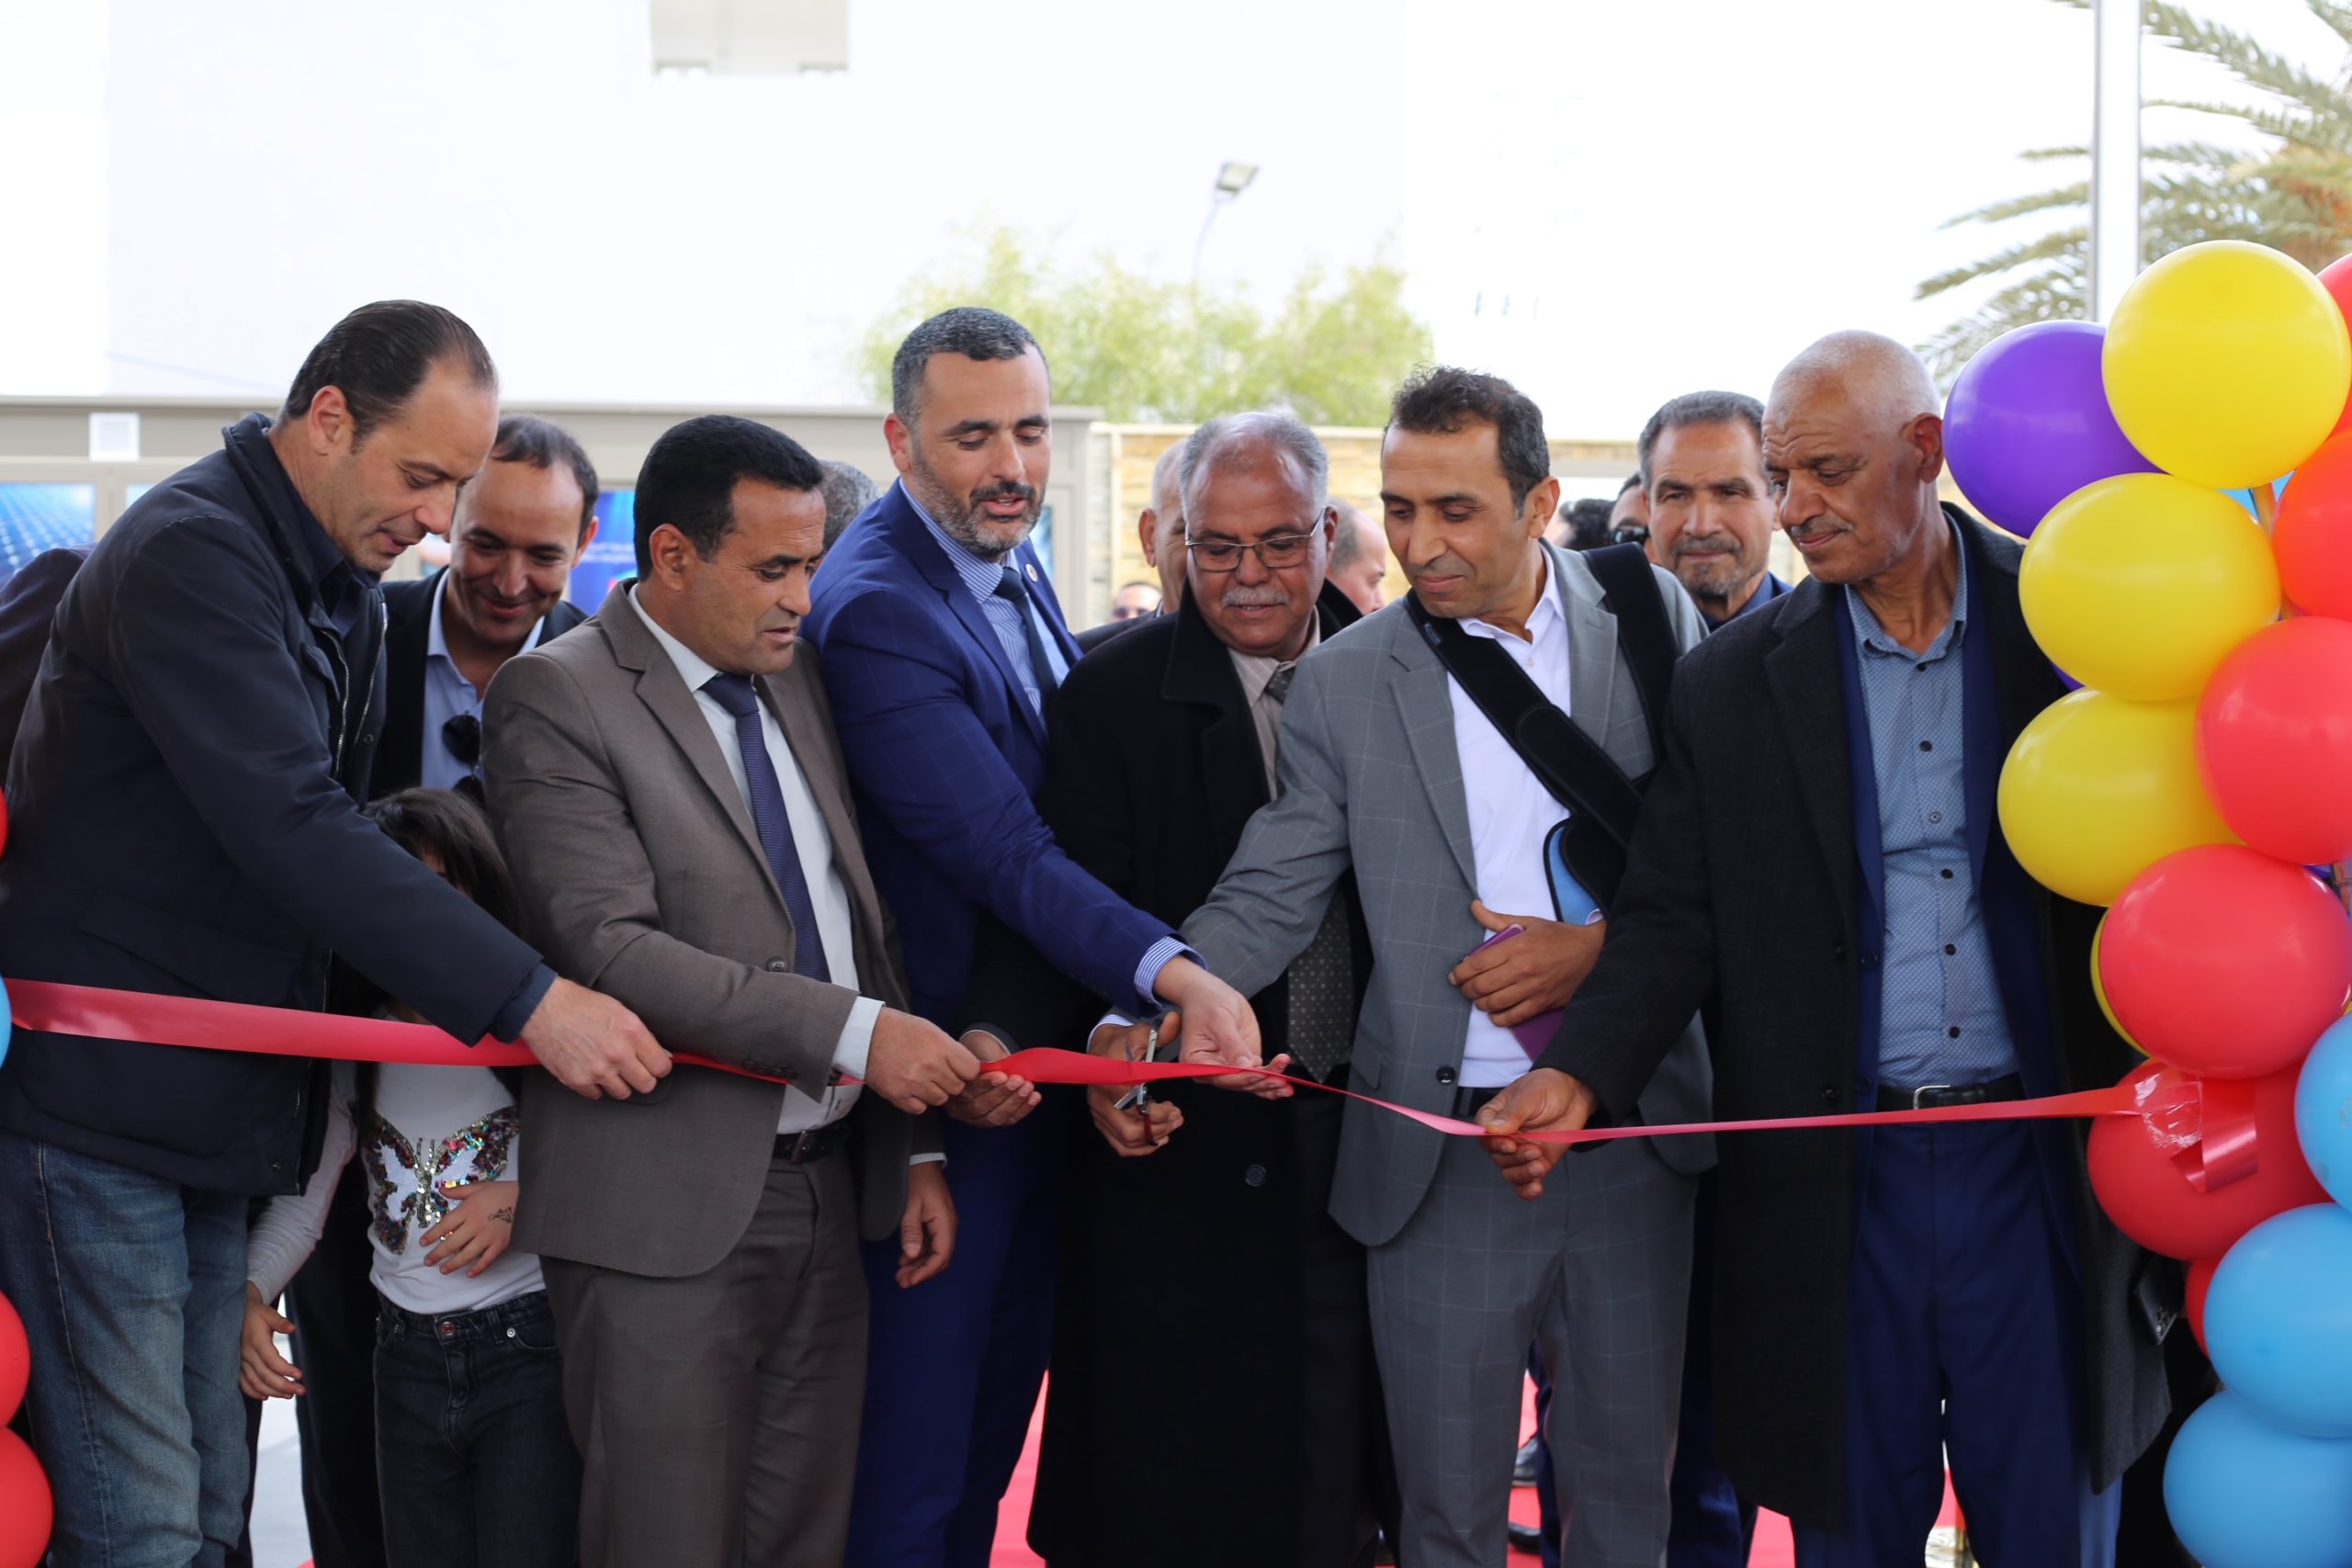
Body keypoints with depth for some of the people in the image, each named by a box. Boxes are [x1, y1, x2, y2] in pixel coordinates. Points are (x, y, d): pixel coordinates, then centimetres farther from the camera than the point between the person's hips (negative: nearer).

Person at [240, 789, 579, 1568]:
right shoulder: (352, 1050, 7)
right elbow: (299, 1201, 6)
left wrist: (525, 1202, -20)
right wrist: (246, 1294, -9)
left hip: (529, 1348, -4)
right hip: (407, 1361, 5)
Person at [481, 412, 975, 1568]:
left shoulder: (797, 676, 14)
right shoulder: (556, 699, -8)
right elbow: (611, 948, -19)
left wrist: (916, 1147, 14)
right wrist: (855, 1034, -22)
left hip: (828, 1192, 7)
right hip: (667, 1212, -7)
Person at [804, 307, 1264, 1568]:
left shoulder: (1012, 570, 7)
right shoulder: (876, 610, -21)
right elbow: (1006, 853, -29)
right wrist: (1174, 974, -38)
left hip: (1038, 1065, 9)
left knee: (993, 1427, 20)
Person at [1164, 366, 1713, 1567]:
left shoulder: (1651, 619, 1)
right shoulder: (1345, 682, 0)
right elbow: (1264, 902, -3)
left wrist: (1604, 948, -12)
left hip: (1629, 1136, 1)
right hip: (1441, 1154, -1)